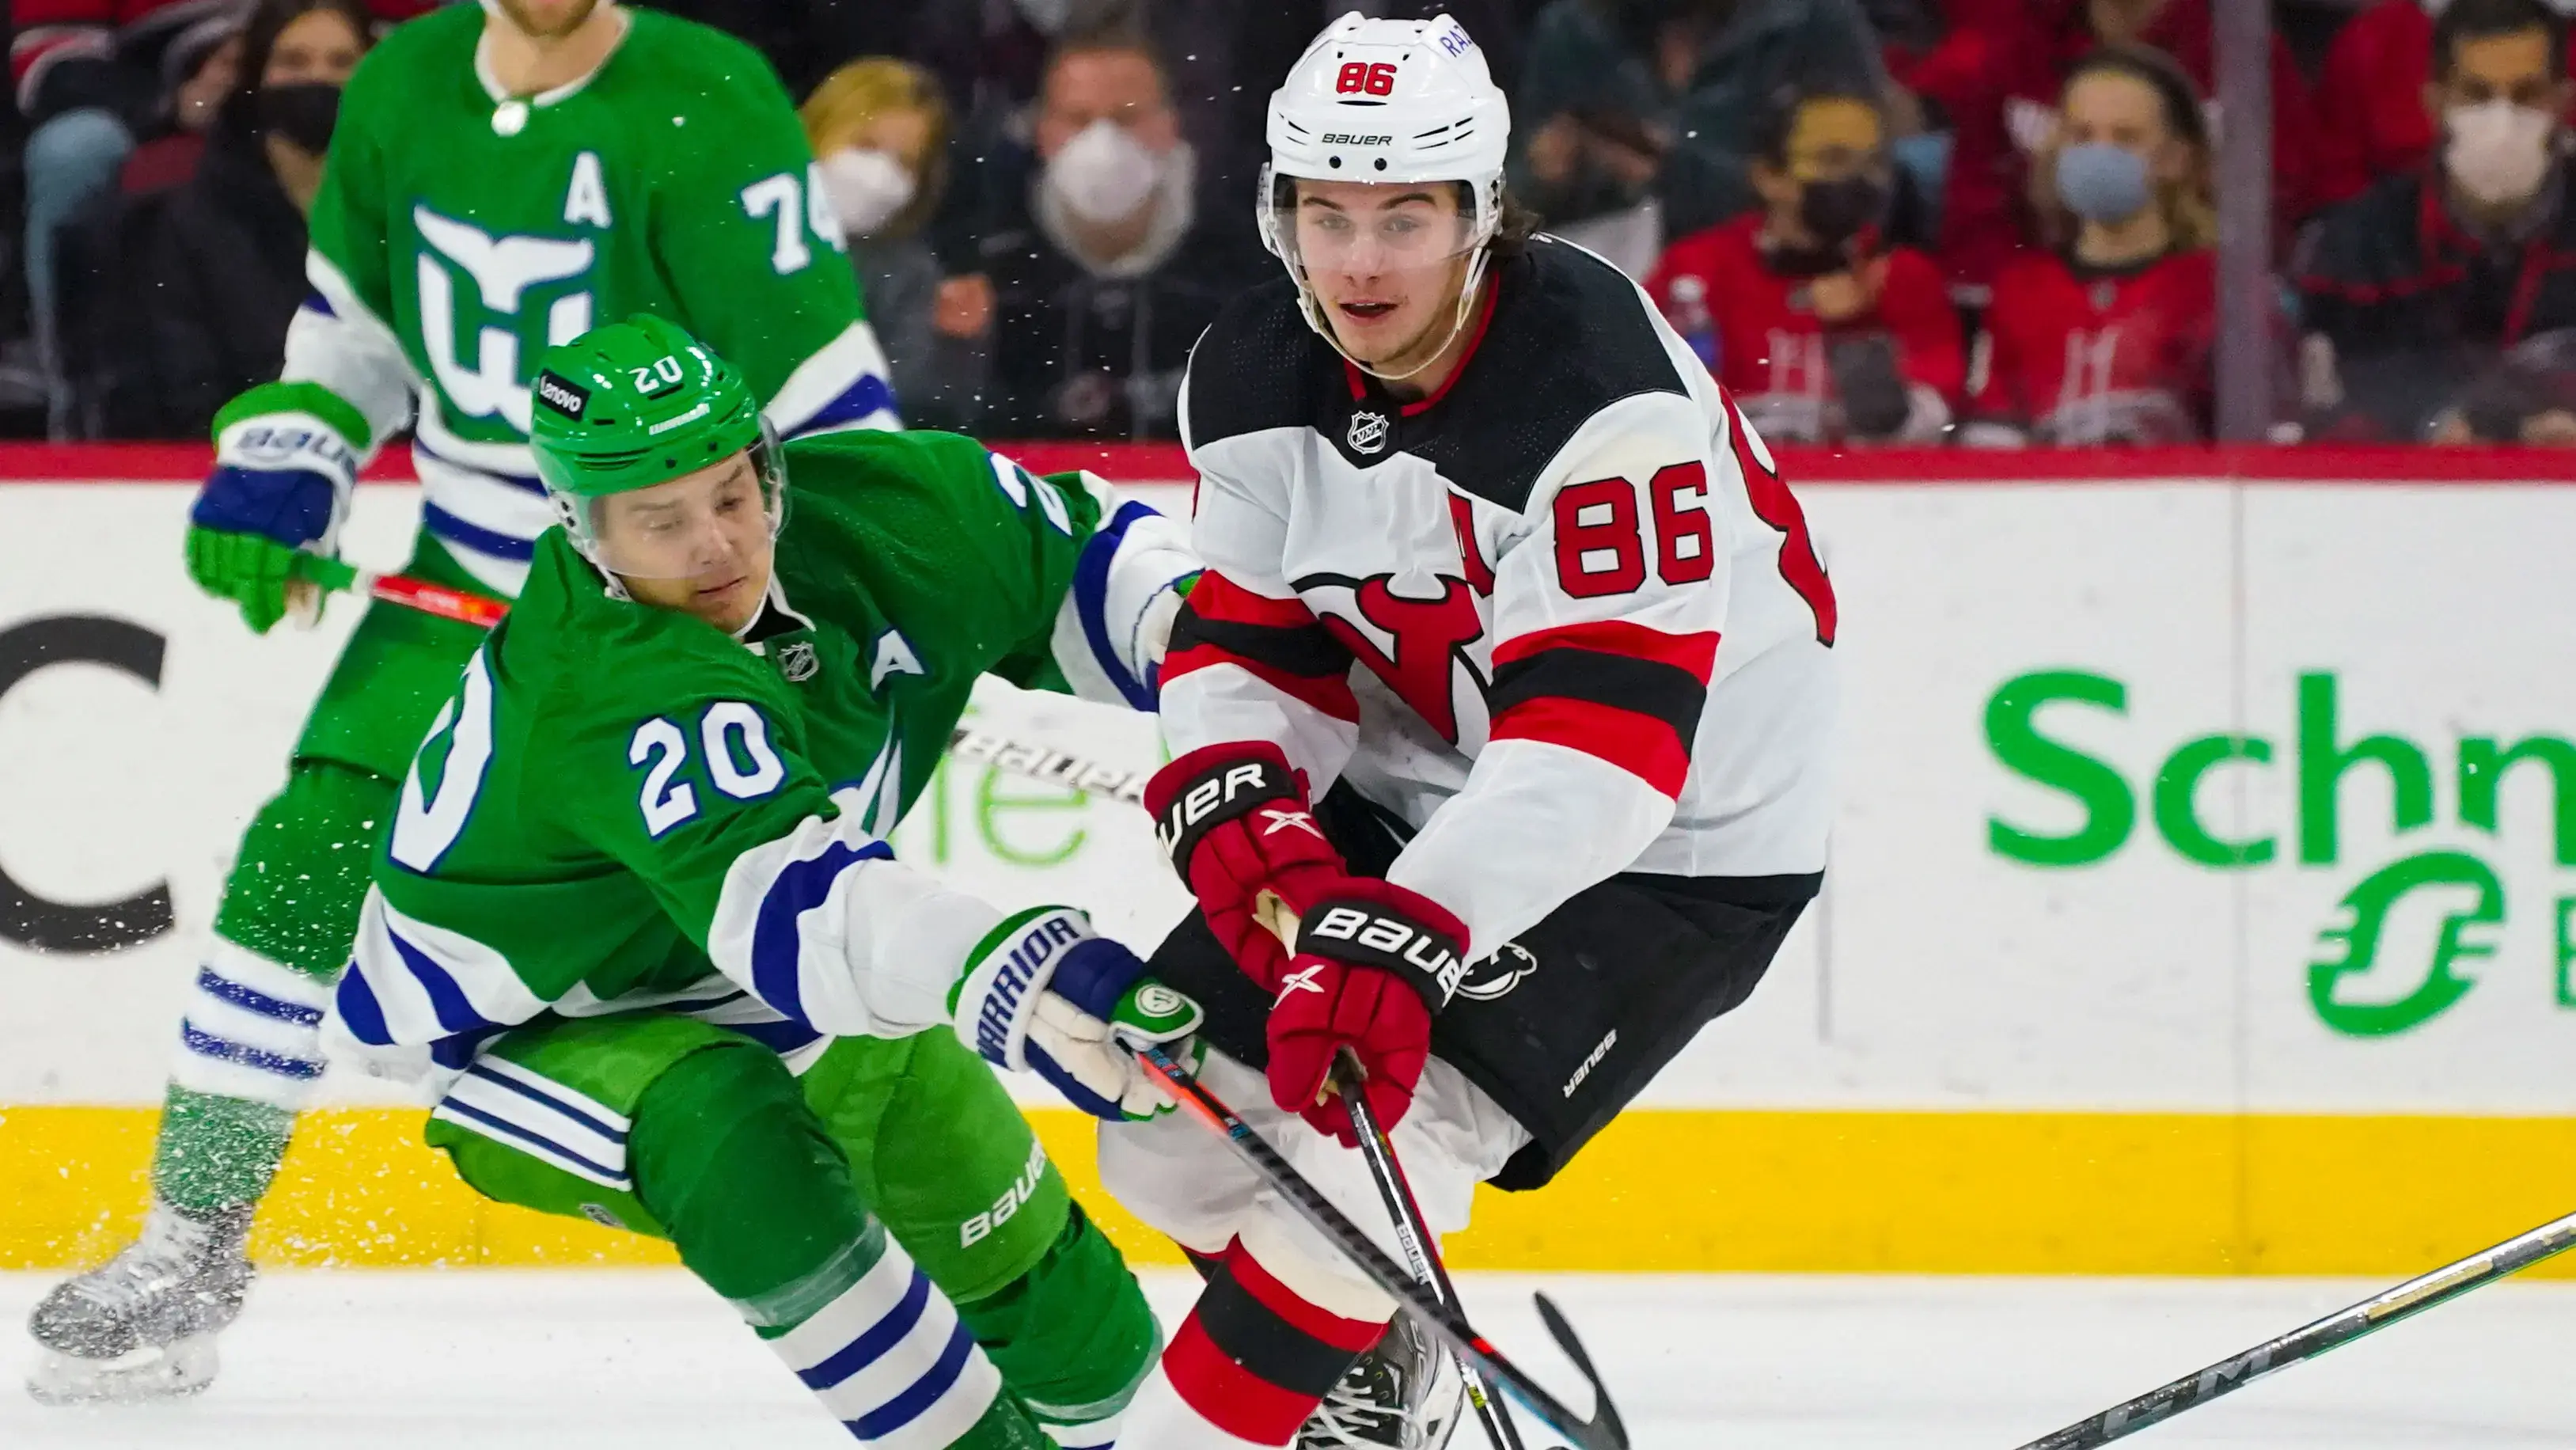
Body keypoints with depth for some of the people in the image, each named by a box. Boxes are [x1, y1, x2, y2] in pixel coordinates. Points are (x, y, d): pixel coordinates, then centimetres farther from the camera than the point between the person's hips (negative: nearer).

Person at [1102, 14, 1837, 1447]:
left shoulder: (1598, 393, -31)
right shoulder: (1256, 372, -8)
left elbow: (1602, 736, -37)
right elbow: (1248, 638, -1)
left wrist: (1406, 937, -46)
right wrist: (1242, 812, -24)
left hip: (1677, 832, -8)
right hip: (1416, 787, 8)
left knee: (1365, 1138, -23)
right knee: (1179, 1107, 6)